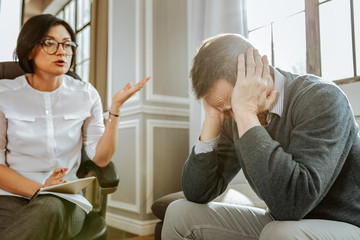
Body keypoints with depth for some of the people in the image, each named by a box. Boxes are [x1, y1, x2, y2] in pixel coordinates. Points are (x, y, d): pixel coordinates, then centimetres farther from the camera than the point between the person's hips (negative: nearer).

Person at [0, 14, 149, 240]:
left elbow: (101, 157, -1)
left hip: (66, 198, 1)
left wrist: (116, 106, -10)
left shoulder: (86, 94, 4)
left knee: (50, 209, -35)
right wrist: (40, 190, -17)